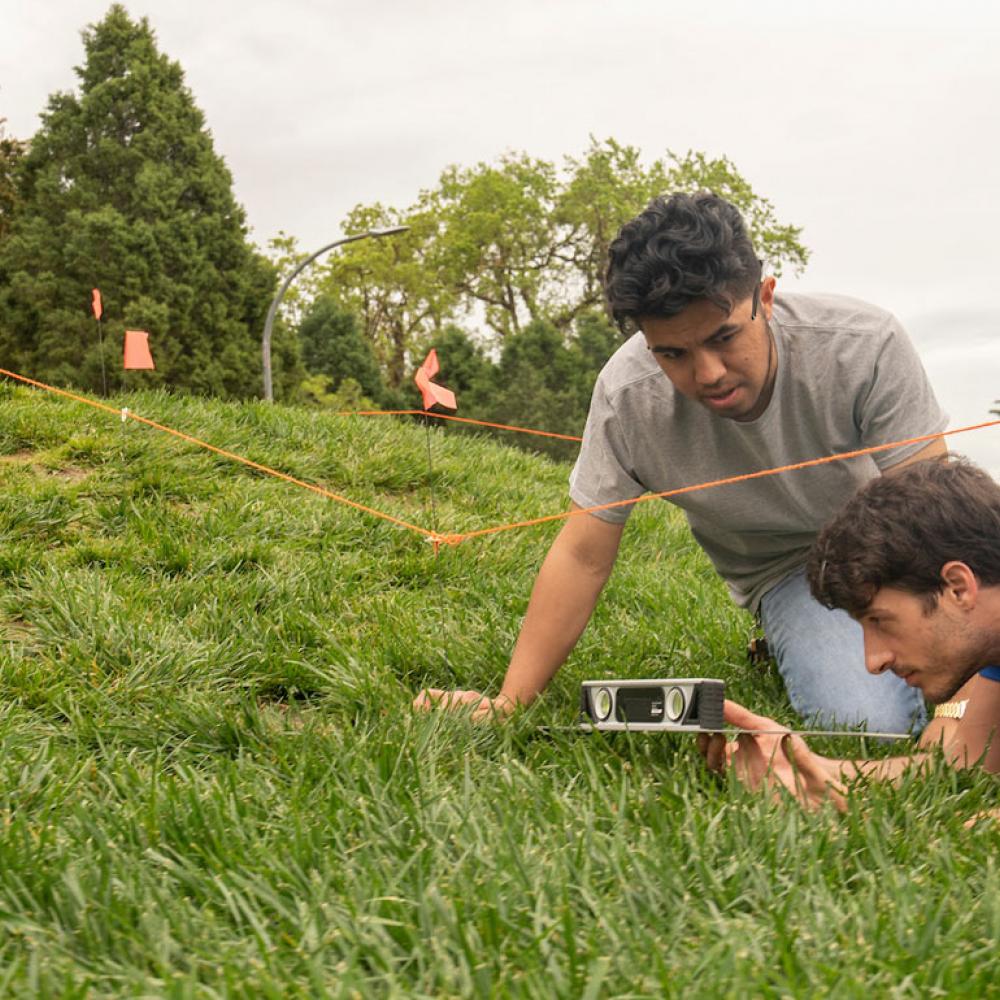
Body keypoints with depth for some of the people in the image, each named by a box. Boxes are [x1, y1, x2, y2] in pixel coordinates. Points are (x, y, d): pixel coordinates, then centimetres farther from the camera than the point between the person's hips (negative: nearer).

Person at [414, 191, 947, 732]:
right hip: (788, 570, -1)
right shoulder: (626, 394, -24)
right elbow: (582, 558, -15)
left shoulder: (865, 344, -29)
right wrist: (507, 702, -19)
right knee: (865, 720, -25)